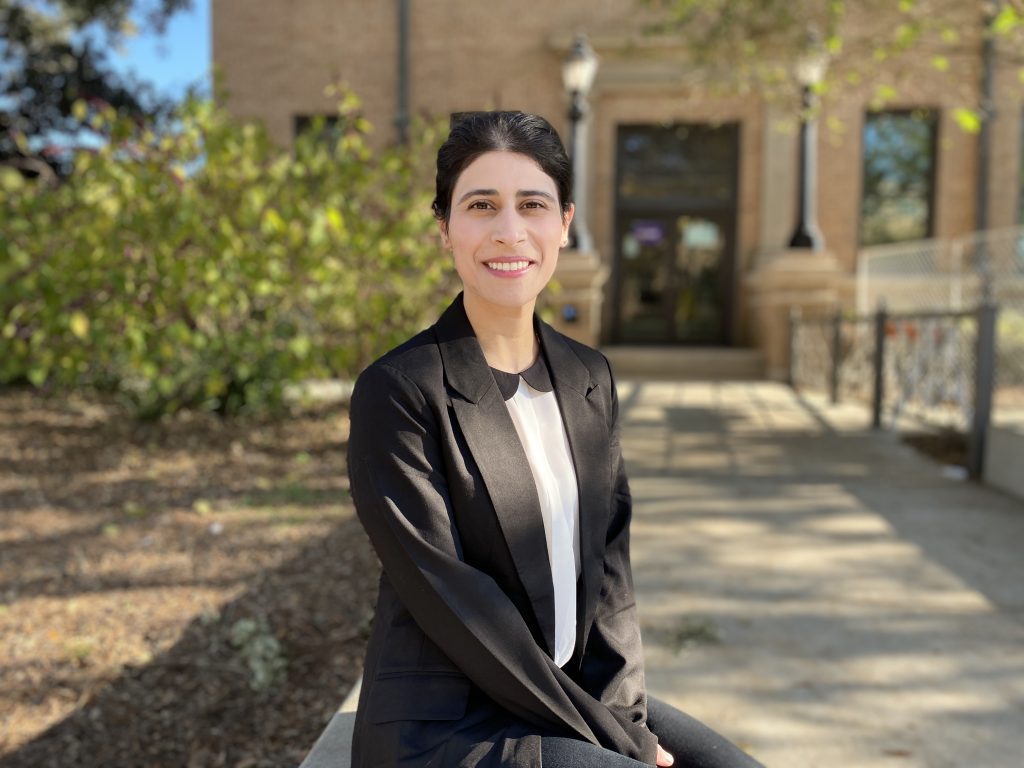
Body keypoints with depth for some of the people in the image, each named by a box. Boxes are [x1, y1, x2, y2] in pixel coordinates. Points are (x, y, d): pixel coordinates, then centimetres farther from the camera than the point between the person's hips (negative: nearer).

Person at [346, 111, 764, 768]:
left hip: (577, 693, 6)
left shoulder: (589, 379, 4)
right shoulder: (398, 392, -15)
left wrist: (624, 710, -7)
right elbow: (450, 599, -17)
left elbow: (609, 561, 5)